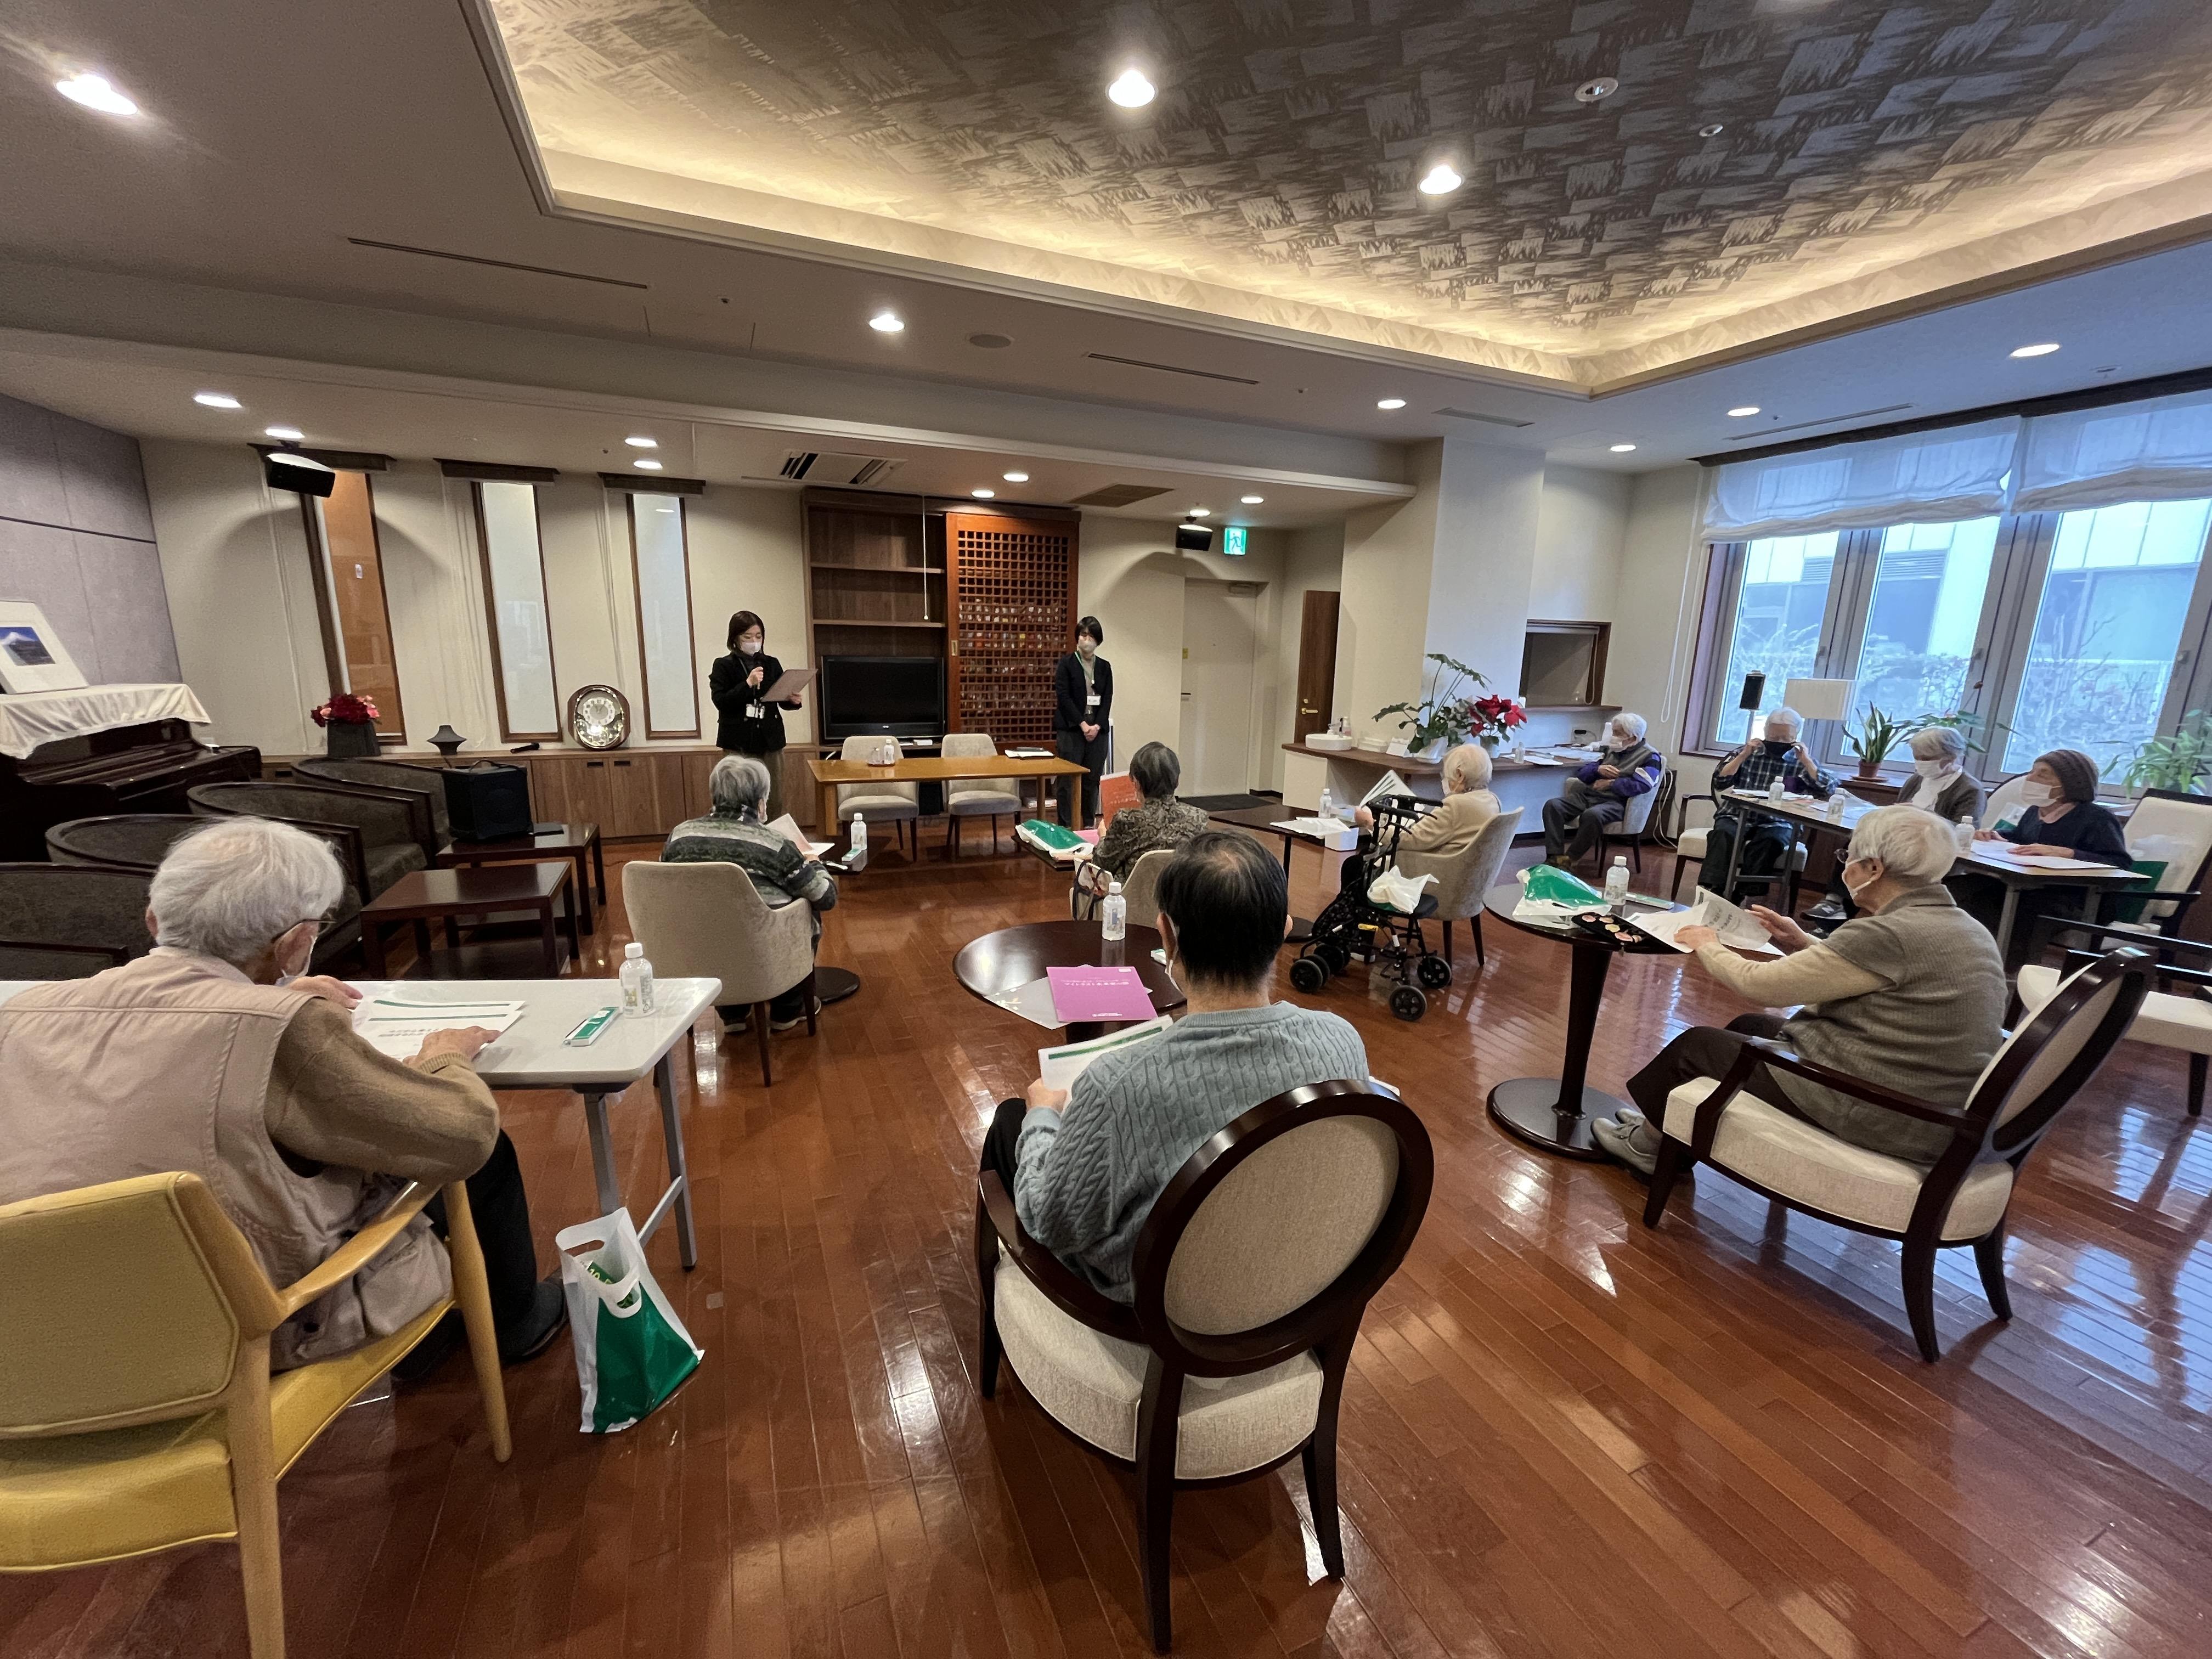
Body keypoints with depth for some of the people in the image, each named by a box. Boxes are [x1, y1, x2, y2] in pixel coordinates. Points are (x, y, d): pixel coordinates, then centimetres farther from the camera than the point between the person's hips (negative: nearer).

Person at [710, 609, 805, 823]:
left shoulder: (772, 664, 9)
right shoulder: (724, 666, -1)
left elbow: (781, 698, 14)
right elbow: (721, 702, -11)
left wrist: (793, 701, -9)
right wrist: (748, 684, -21)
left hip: (771, 741, 3)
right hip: (739, 743, -3)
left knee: (775, 802, 6)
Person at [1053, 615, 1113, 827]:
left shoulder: (1105, 667, 12)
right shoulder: (1066, 663, 1)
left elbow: (1107, 699, 6)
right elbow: (1063, 696, -7)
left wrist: (1097, 726, -9)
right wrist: (1083, 724, -14)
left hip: (1097, 730, 4)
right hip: (1071, 730, -3)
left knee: (1093, 781, 6)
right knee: (1069, 781, -2)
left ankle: (1089, 826, 14)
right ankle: (1066, 826, 5)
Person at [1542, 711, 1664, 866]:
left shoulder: (1650, 757, 2)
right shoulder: (1610, 750, 21)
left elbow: (1642, 785, -16)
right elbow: (1582, 775, 18)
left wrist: (1610, 783, -10)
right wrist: (1599, 770, -2)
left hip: (1617, 803, -6)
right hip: (1589, 795, 6)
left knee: (1592, 815, -40)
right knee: (1553, 805, -20)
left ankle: (1569, 859, -28)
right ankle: (1555, 857, -28)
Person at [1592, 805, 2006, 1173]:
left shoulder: (1890, 934, -24)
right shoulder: (1967, 930, 6)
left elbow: (1760, 985, -17)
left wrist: (1707, 947, 0)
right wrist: (1803, 944, 9)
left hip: (1871, 1114, -9)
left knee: (1696, 1045, 7)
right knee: (1748, 1027, 22)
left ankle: (1649, 1144, 29)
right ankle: (1662, 1124, 31)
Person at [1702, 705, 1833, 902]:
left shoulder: (1802, 762, 14)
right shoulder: (1748, 753, 16)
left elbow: (1828, 790, 2)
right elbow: (1720, 783, 7)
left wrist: (1806, 761, -4)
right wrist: (1743, 756, -2)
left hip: (1776, 823, 0)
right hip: (1737, 816, 1)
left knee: (1769, 842, -36)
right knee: (1723, 834, -34)